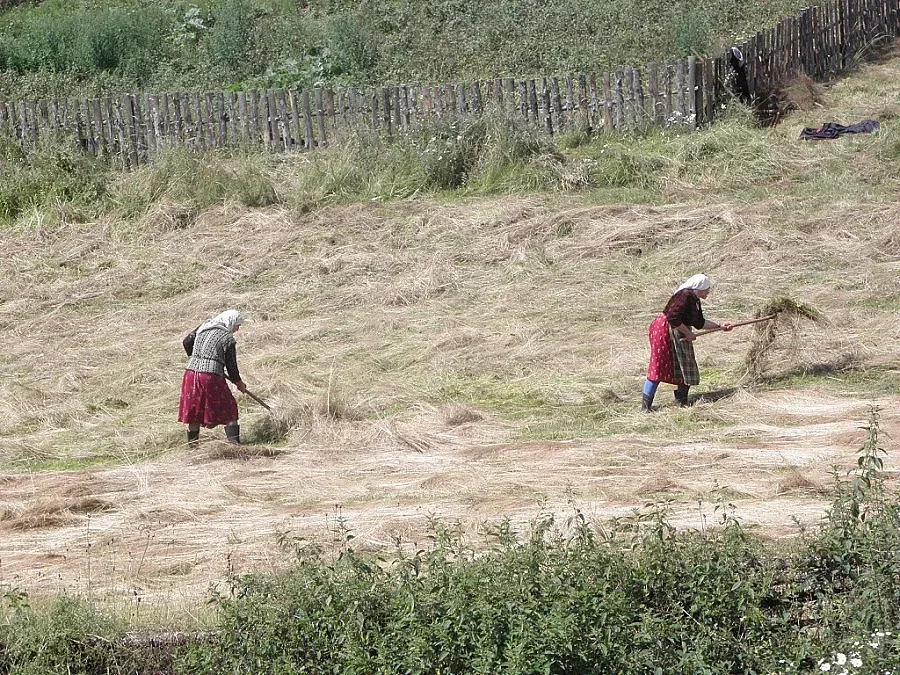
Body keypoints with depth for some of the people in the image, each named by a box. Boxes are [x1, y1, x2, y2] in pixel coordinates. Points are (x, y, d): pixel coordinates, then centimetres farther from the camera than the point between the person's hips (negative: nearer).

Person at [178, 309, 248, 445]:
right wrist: (238, 383, 14)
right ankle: (233, 440, 2)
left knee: (193, 412, 14)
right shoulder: (228, 338, -5)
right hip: (211, 377, -6)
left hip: (191, 372, 6)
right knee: (229, 409, 9)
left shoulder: (203, 327, 11)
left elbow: (186, 342, 19)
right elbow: (231, 364, -1)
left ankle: (192, 444, 18)